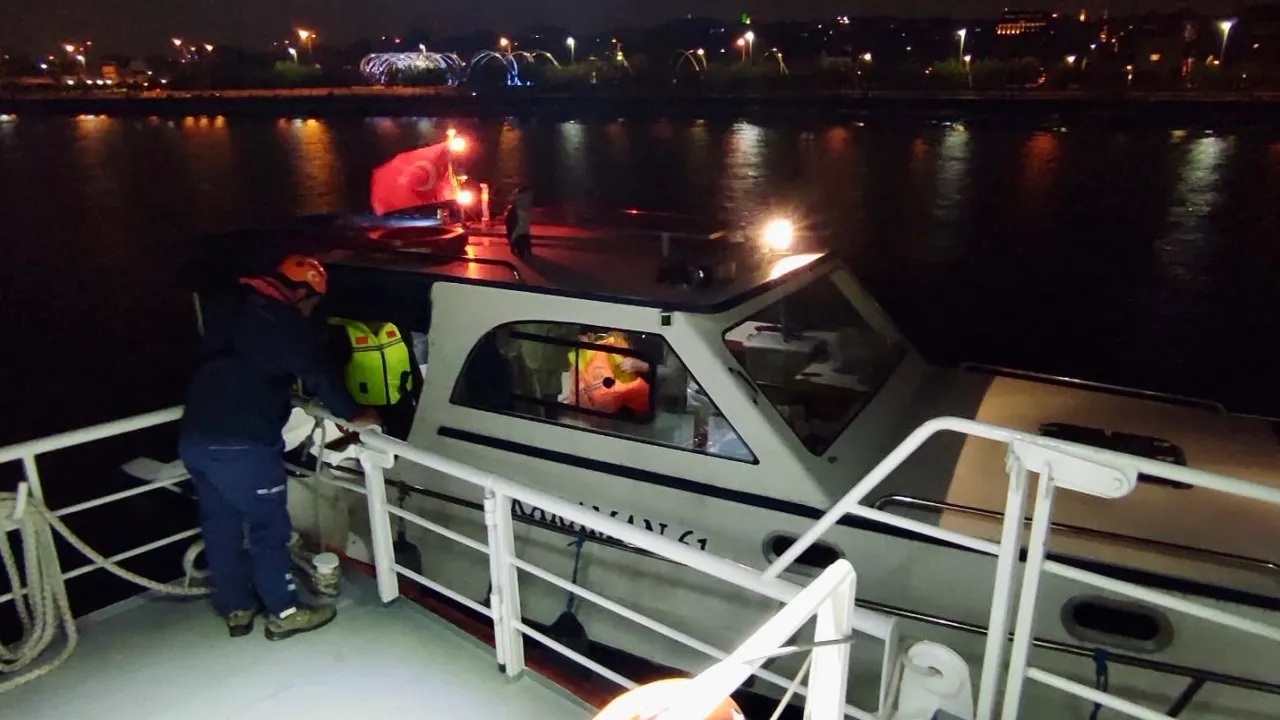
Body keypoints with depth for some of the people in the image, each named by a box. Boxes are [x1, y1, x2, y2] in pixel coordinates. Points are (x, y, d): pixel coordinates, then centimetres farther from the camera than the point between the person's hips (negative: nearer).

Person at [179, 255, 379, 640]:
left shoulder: (235, 311, 19)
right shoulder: (283, 320, -7)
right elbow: (319, 373, -8)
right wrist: (352, 414, 4)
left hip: (195, 436, 9)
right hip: (241, 443, -9)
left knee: (221, 525, 17)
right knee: (268, 527, 4)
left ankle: (237, 609, 30)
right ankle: (283, 613, 15)